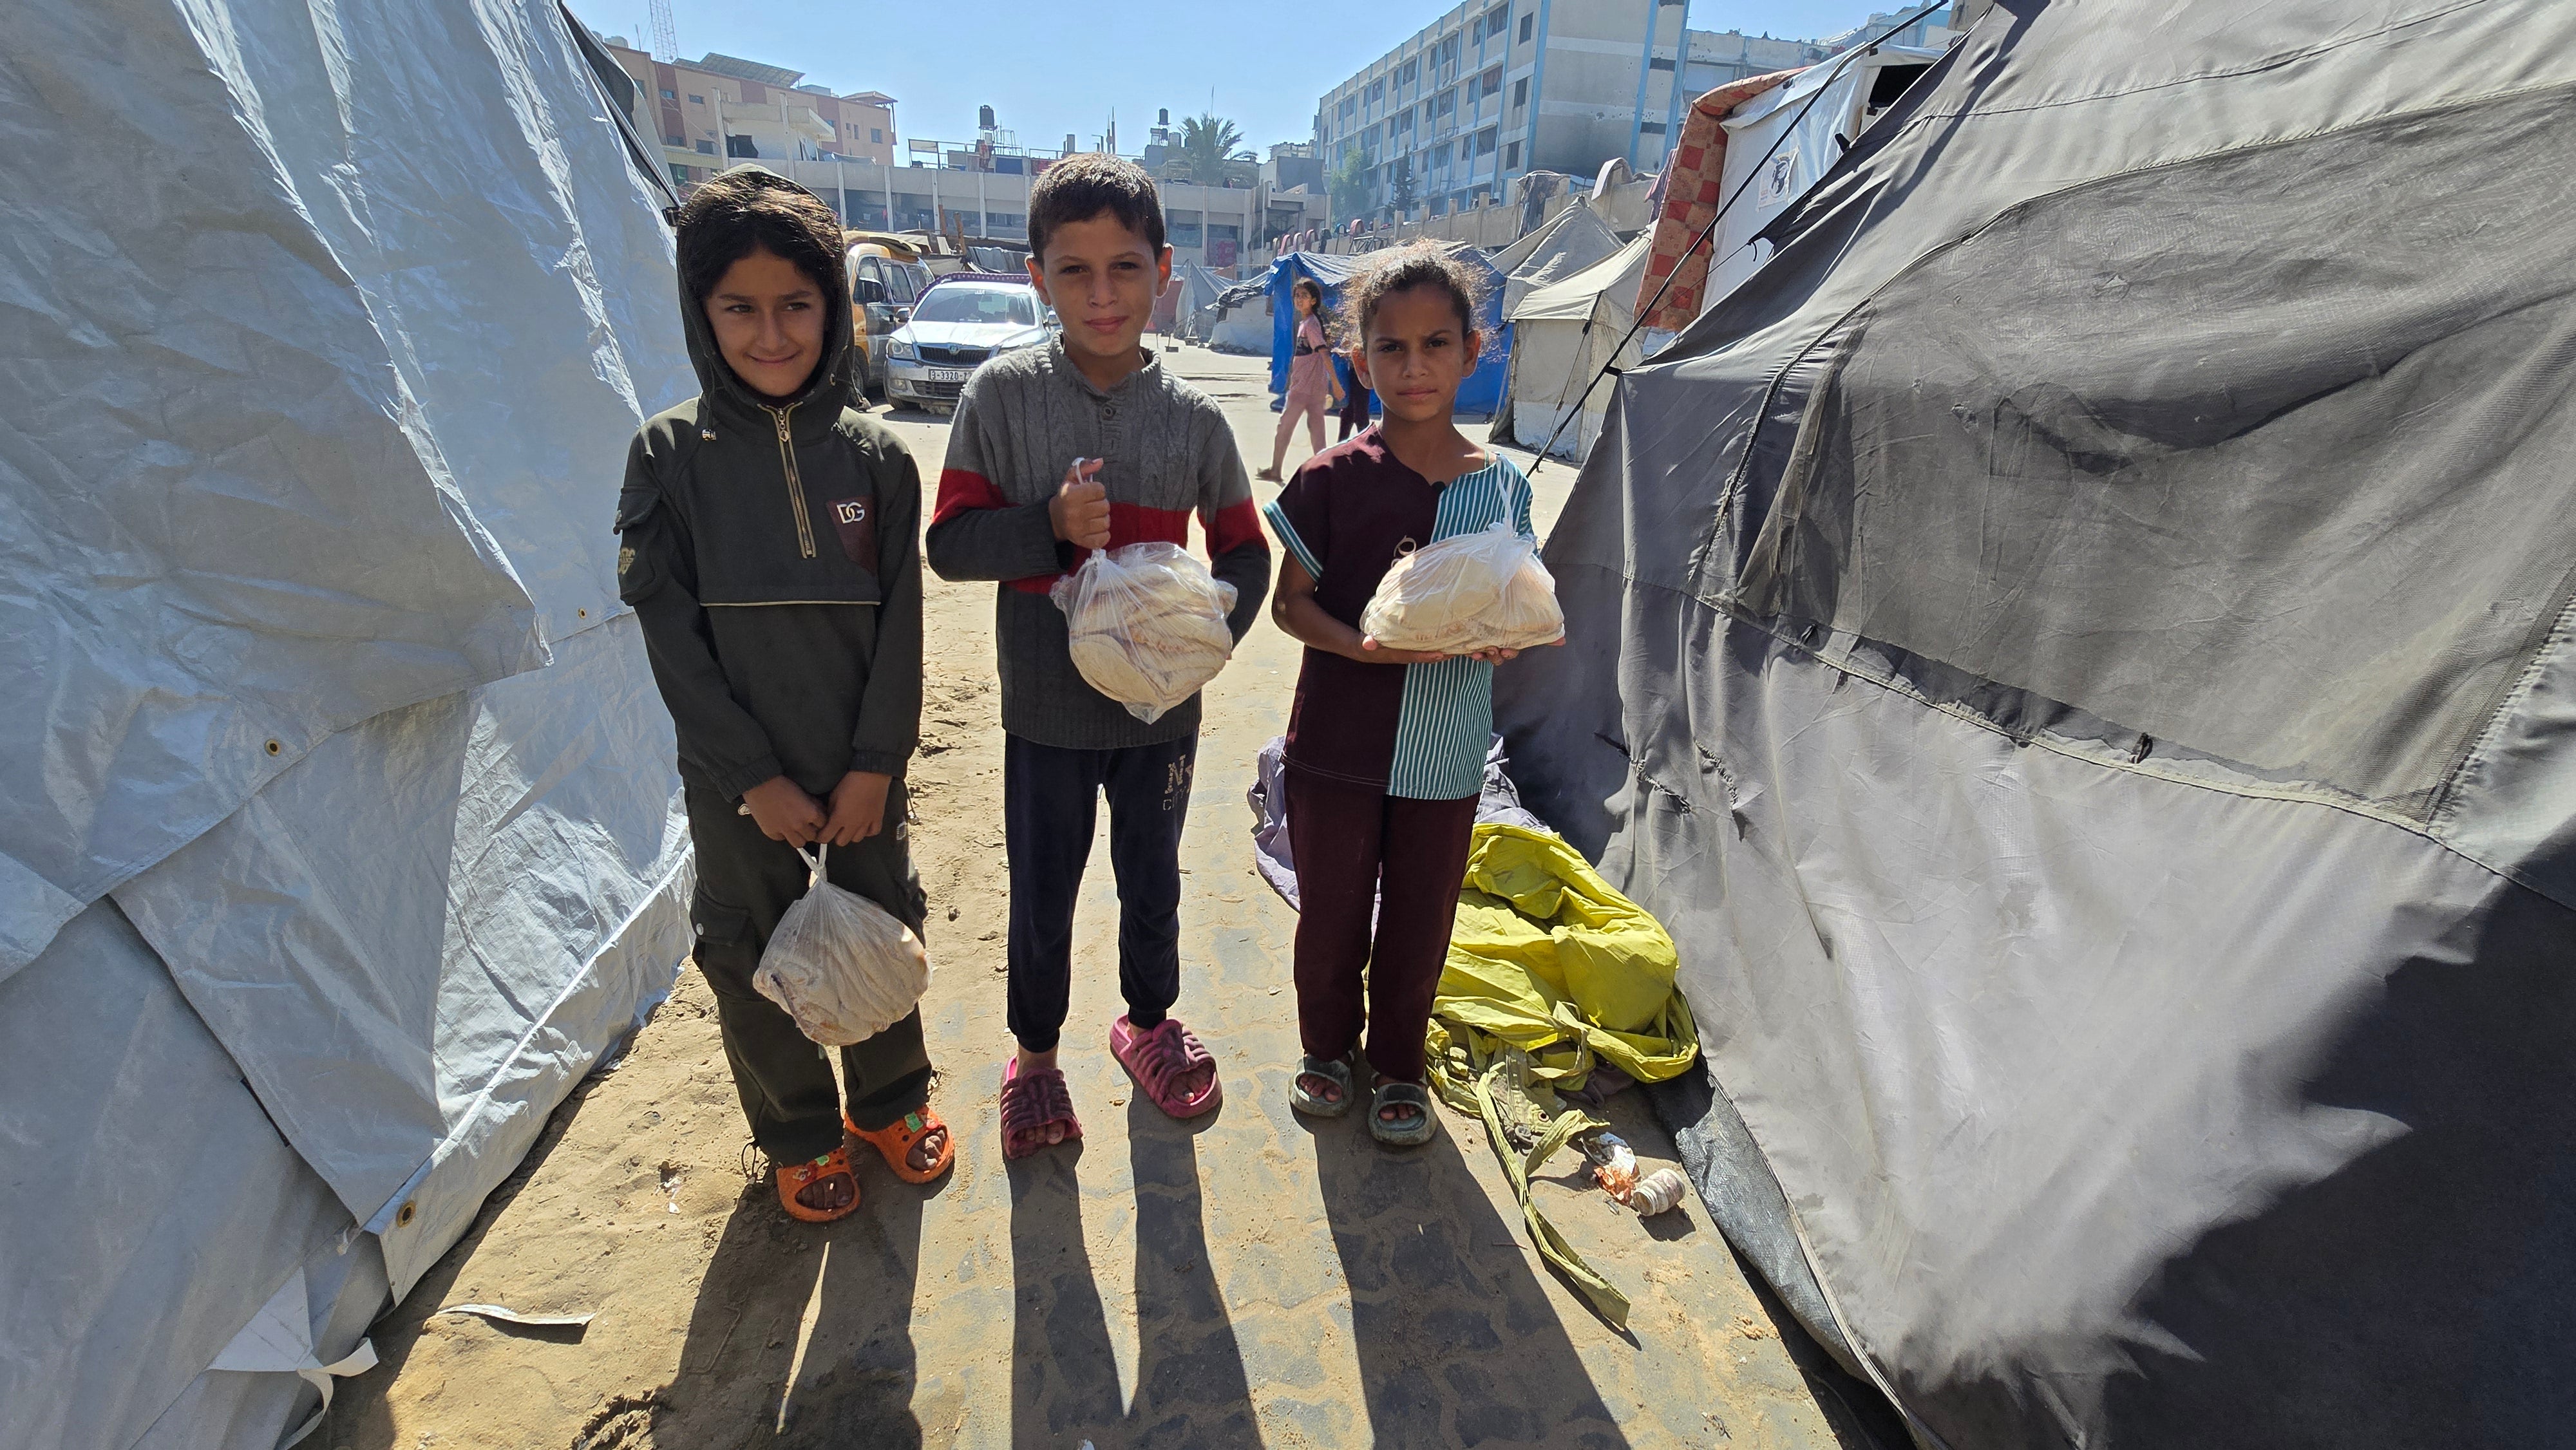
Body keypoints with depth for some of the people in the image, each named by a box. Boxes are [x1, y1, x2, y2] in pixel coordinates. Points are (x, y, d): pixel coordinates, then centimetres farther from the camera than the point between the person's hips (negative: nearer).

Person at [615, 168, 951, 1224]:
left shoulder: (874, 455, -4)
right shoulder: (669, 454, -7)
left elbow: (900, 621, -4)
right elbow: (670, 632, -8)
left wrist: (874, 764, -9)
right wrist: (754, 778, -11)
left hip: (860, 769, 1)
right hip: (736, 779, 0)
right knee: (754, 958, 13)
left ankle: (890, 1099, 40)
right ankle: (798, 1133, 36)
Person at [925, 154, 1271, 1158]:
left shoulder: (1194, 417, -4)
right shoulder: (1002, 394, -8)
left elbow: (1245, 552, 4)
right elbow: (951, 541, -6)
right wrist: (1053, 527, -23)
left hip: (1161, 707, 1)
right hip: (1045, 709, -1)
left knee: (1152, 885, 19)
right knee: (1042, 900, 14)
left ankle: (1148, 1024, 47)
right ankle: (1036, 1053, 41)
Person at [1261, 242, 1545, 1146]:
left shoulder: (1503, 487, -2)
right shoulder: (1332, 479, -9)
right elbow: (1290, 603, -4)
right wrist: (1360, 645, -22)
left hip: (1445, 754, 2)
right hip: (1338, 742, -1)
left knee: (1418, 924, 15)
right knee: (1330, 913, 14)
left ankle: (1399, 1063, 40)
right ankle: (1328, 1045, 42)